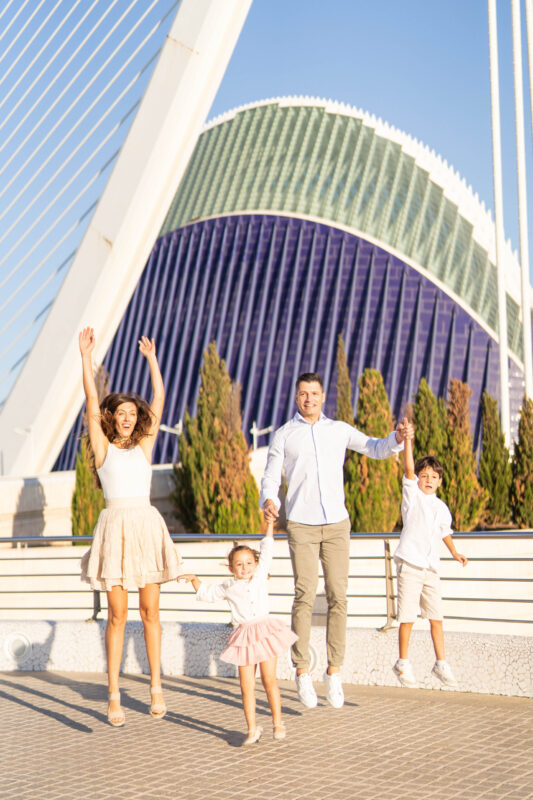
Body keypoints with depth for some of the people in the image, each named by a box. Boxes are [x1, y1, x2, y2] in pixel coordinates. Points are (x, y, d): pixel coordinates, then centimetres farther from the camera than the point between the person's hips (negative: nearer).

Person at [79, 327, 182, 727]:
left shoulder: (144, 446, 14)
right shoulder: (102, 448, 9)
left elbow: (159, 401, 14)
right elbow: (92, 401, 4)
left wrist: (152, 359, 16)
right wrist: (86, 355, 2)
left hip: (148, 526, 2)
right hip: (116, 526, -2)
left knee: (150, 610, 4)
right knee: (117, 614, -1)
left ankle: (156, 687, 13)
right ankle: (114, 695, 6)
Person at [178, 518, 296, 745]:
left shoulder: (260, 575, 7)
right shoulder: (228, 587, 7)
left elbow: (266, 551, 16)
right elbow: (207, 593, 23)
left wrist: (269, 524, 18)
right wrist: (194, 579, 12)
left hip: (265, 633, 0)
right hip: (244, 637, 1)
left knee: (269, 680, -1)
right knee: (247, 686, 1)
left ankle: (278, 723, 11)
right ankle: (252, 728, 10)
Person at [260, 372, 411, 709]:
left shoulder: (339, 430, 11)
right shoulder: (284, 435, 6)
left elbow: (376, 449, 12)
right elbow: (270, 479, 3)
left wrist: (397, 438, -10)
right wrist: (269, 501, -20)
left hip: (336, 523, 2)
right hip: (301, 525, -2)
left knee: (338, 596, -2)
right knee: (305, 596, -9)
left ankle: (334, 673, 7)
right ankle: (303, 673, 1)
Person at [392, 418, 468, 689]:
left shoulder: (442, 508, 15)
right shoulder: (412, 495, 0)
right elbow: (408, 468, -15)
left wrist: (454, 552, 26)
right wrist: (407, 440, -25)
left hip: (430, 568, 5)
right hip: (409, 564, -5)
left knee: (436, 617, 6)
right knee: (408, 618, -3)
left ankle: (441, 664, 17)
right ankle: (403, 664, 10)